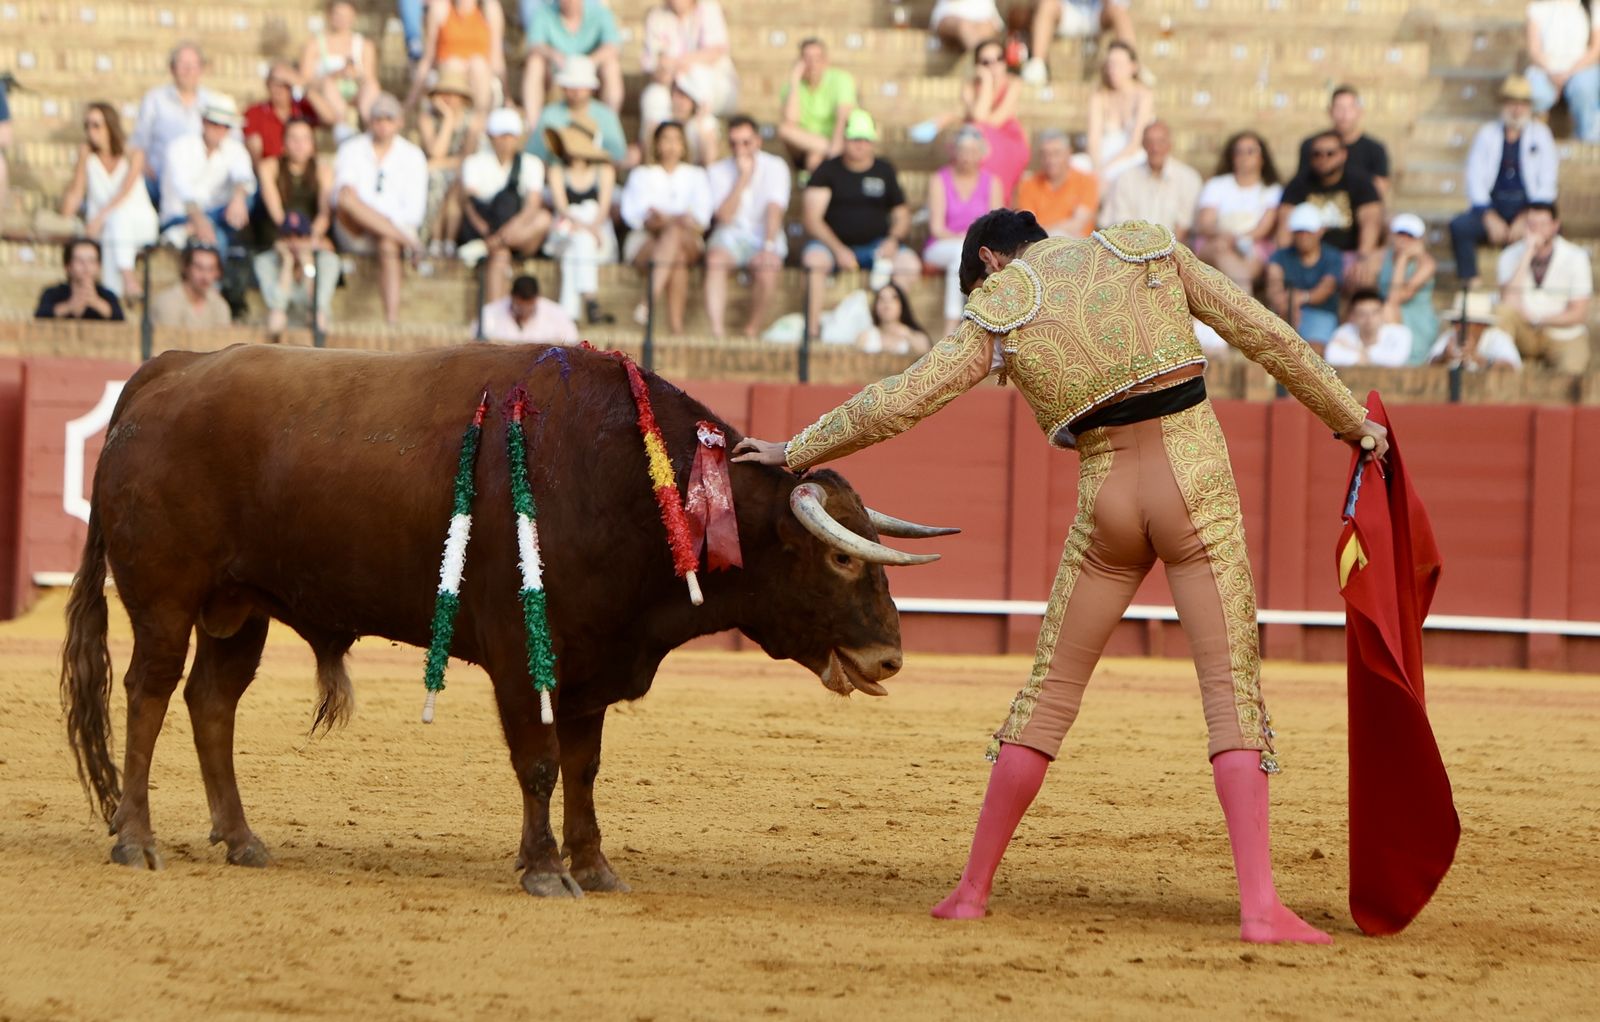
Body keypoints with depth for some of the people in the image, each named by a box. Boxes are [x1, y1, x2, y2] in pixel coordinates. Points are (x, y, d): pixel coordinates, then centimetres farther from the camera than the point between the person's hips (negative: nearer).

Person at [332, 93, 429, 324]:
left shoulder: (412, 155, 11)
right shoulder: (351, 150, 12)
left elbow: (414, 209, 4)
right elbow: (341, 194, -4)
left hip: (397, 226, 0)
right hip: (354, 233, 0)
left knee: (388, 245, -37)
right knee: (347, 196, -33)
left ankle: (392, 318, -48)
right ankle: (405, 239, -40)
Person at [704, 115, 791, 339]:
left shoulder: (775, 167, 0)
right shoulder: (717, 171, 3)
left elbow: (775, 211, -13)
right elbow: (724, 217, -10)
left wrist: (769, 247, -27)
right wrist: (743, 177, -13)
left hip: (764, 237, -1)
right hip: (730, 237, 1)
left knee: (767, 266, -35)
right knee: (716, 259, -34)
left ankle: (753, 331, -22)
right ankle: (716, 331, -42)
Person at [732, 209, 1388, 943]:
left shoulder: (997, 313, 6)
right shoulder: (1149, 251, 10)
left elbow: (896, 402, 4)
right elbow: (1269, 338, 11)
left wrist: (792, 453, 17)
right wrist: (1351, 421, 22)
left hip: (1105, 500, 0)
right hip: (1197, 479, 0)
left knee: (1051, 690, 12)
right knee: (1232, 690, -3)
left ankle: (974, 888, 19)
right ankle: (1259, 905, -14)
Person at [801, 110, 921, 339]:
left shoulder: (885, 171, 10)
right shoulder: (828, 170, 1)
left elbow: (901, 215, 14)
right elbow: (811, 218, -7)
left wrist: (893, 239, -9)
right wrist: (838, 250, -20)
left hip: (875, 245, 2)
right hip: (835, 244, -2)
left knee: (910, 263, -26)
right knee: (814, 258, -36)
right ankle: (813, 328, -35)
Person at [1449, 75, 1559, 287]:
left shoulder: (1539, 133, 9)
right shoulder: (1487, 134, 11)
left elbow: (1548, 182, 2)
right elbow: (1475, 179, 3)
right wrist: (1490, 218, -12)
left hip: (1528, 208, -1)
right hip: (1492, 208, 1)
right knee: (1459, 226, -28)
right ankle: (1469, 284, -29)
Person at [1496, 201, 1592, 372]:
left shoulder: (1575, 257, -8)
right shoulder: (1511, 256, -5)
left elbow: (1578, 314, -7)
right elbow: (1509, 302, -21)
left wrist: (1535, 319, -14)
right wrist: (1528, 255, -23)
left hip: (1564, 336, 0)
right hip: (1526, 335, 0)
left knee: (1571, 369, -31)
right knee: (1505, 311, -31)